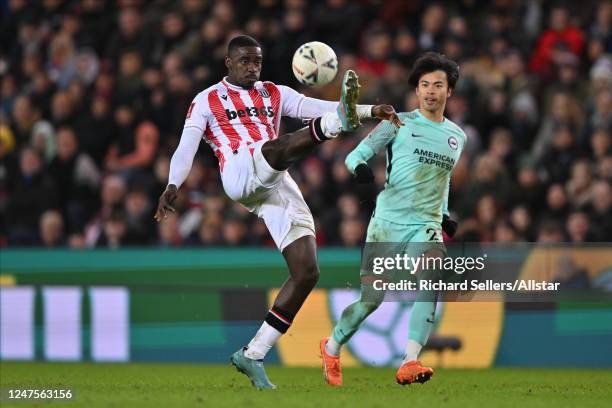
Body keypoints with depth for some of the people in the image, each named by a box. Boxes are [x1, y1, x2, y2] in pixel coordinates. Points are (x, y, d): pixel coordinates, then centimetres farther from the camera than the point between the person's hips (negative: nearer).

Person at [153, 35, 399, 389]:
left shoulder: (274, 94, 25)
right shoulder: (207, 101, 15)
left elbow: (317, 106, 13)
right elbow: (186, 148, 3)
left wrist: (370, 111, -2)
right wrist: (173, 186, -16)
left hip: (278, 186, 5)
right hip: (240, 173, -5)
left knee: (307, 273, -5)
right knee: (282, 146, -35)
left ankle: (252, 355, 0)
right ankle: (341, 121, -67)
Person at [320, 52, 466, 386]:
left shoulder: (457, 137, 15)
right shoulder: (398, 123, 2)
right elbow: (356, 154, 0)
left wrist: (445, 215, 17)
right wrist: (359, 167, -23)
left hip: (426, 226, 3)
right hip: (387, 222, -3)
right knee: (371, 298, -2)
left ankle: (409, 364, -34)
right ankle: (332, 348, 27)